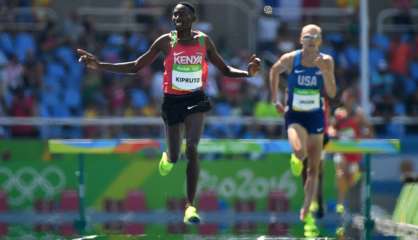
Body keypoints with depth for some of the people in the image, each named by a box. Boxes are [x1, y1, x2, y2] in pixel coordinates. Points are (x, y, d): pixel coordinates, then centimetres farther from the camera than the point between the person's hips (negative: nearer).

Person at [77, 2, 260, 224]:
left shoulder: (203, 40, -2)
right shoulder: (166, 41, -6)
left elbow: (225, 70, 7)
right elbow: (135, 66, 0)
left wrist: (247, 72, -14)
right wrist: (100, 65, -9)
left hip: (196, 99, -1)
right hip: (172, 100, 1)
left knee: (192, 149, -20)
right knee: (174, 158, 8)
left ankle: (190, 206, -17)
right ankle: (168, 157, 51)